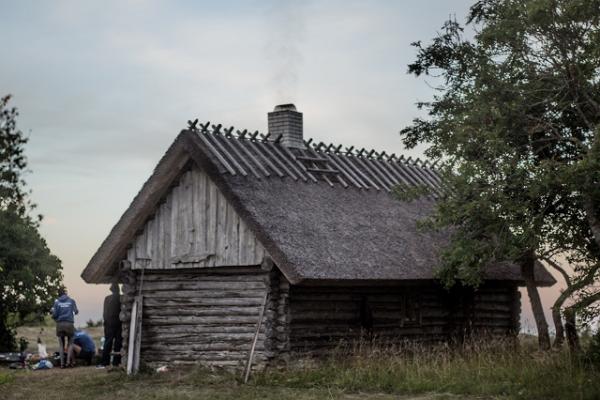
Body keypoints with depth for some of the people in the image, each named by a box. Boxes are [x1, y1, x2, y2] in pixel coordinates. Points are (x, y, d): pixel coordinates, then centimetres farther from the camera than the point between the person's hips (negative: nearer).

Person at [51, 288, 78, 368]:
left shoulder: (57, 302, 4)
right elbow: (76, 311, 4)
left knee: (61, 344, 10)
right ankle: (68, 360, -5)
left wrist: (54, 317, 20)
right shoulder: (71, 301, 5)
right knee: (70, 343, 11)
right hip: (69, 323, -1)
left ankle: (62, 363, 4)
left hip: (60, 324, 1)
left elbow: (54, 314, -1)